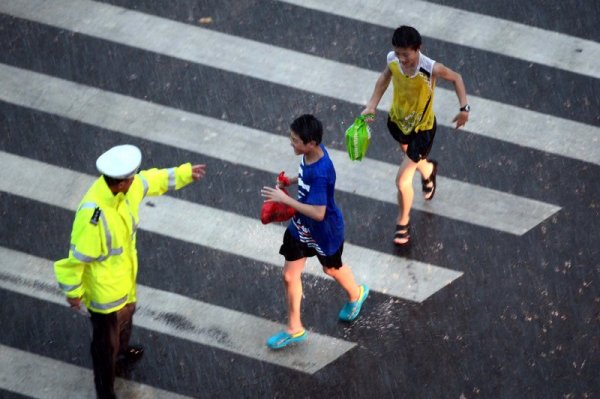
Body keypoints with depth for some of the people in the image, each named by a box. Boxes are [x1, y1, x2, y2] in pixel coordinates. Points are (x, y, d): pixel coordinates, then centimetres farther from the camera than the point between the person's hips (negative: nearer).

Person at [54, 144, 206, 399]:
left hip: (125, 275, 8)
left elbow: (153, 180, 6)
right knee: (106, 342, 13)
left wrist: (185, 173, 15)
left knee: (126, 316, 36)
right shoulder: (93, 215, -40)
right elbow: (77, 257, -28)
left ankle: (122, 354, 66)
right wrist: (73, 292, -17)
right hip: (104, 289, -8)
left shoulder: (129, 187, -17)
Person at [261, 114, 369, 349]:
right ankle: (294, 329, 28)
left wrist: (285, 199, -38)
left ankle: (356, 294, 57)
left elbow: (318, 213, -40)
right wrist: (291, 181, -6)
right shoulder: (311, 153, -13)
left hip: (324, 232, -7)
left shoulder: (320, 173, -39)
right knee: (289, 275, 11)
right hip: (300, 227, 8)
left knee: (331, 268, 23)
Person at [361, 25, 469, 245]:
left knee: (402, 180, -2)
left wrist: (464, 108, -19)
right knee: (413, 159, 33)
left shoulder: (431, 69, -35)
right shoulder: (392, 59, -23)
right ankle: (428, 171, 71)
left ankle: (403, 221, 26)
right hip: (397, 120, 5)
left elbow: (456, 78, -13)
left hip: (422, 129, -5)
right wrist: (372, 106, -3)